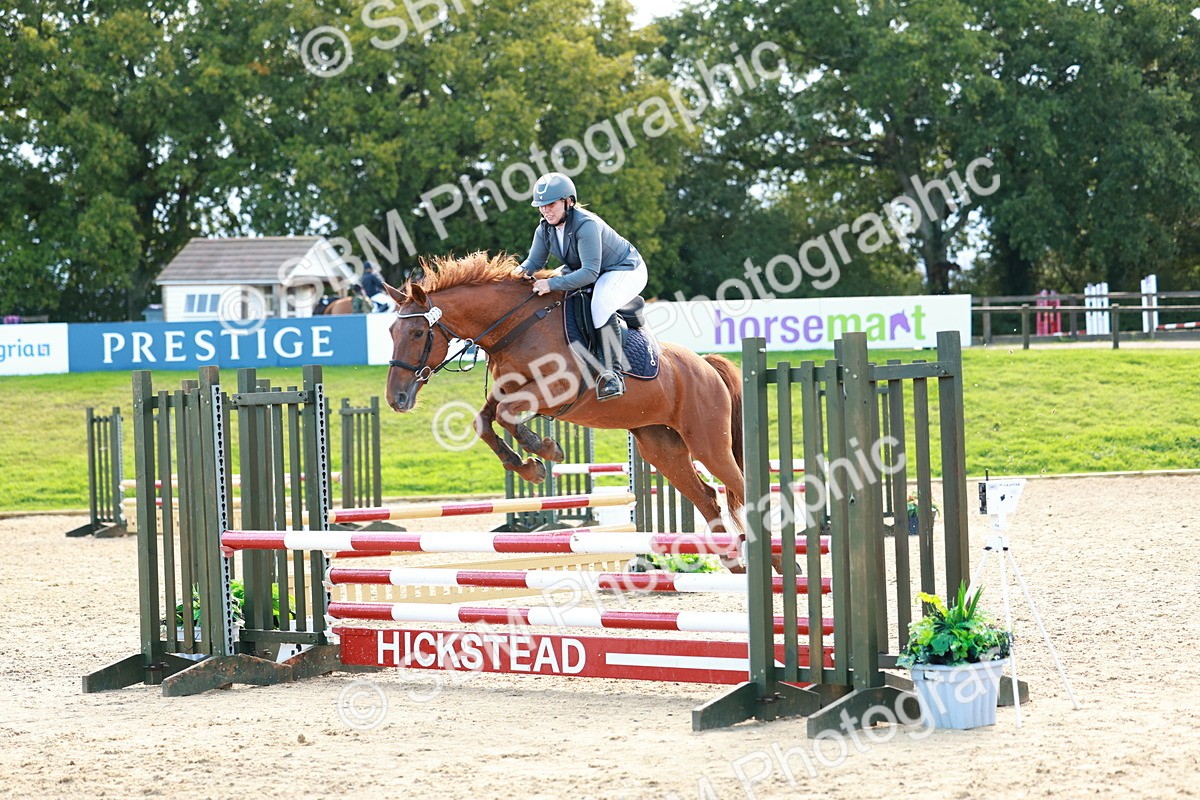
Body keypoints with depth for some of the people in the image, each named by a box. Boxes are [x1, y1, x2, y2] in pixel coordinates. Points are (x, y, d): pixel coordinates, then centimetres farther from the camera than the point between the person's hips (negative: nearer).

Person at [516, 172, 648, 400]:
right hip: (584, 271, 9)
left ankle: (611, 372, -31)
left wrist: (552, 284, -46)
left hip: (626, 271, -9)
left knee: (601, 305, -37)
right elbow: (534, 263, -1)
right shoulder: (545, 229, -8)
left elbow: (590, 273, -39)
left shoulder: (586, 225, -34)